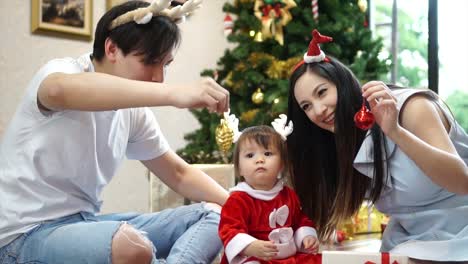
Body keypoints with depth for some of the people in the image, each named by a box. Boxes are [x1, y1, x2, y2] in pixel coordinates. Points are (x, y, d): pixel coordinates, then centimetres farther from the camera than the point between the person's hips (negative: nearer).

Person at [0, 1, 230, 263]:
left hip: (85, 221, 8)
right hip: (26, 232, -8)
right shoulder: (62, 70, -13)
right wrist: (174, 93, -47)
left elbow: (180, 174, 16)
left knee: (213, 214, -2)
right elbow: (60, 90, -39)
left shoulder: (133, 112, 7)